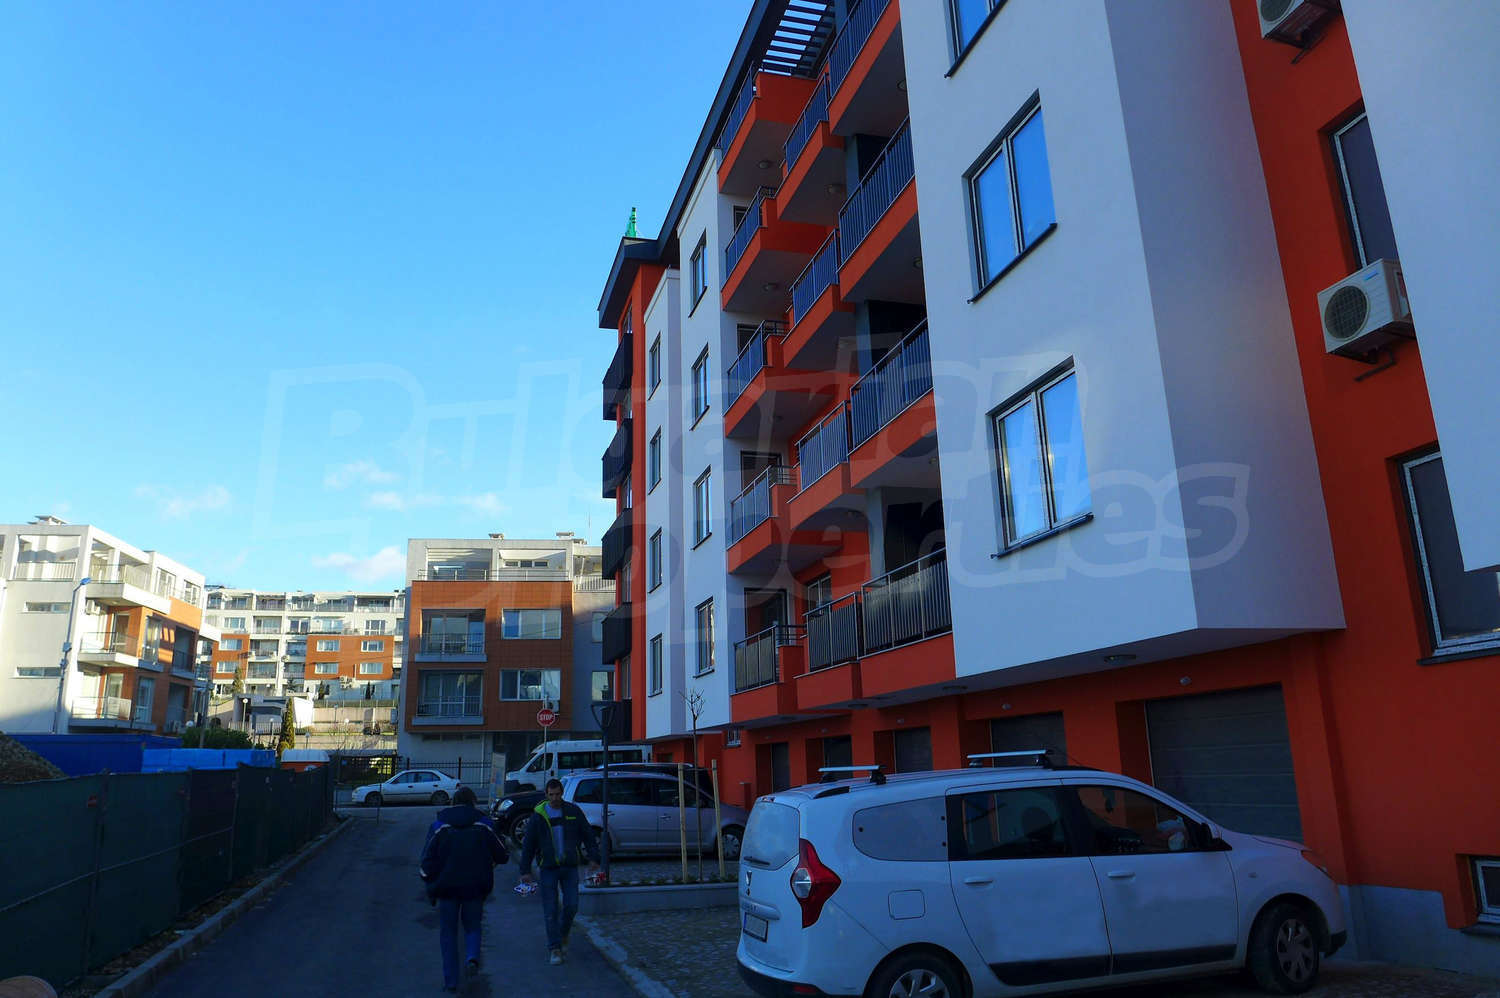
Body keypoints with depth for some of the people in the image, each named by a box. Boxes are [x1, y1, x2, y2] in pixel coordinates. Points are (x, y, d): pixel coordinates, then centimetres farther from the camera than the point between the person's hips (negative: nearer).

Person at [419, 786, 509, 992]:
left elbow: (428, 858, -3)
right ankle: (473, 955, -10)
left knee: (448, 933, 10)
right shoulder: (483, 825, -1)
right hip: (475, 887, 0)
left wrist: (431, 885, 9)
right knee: (473, 925, 18)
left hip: (447, 886, 0)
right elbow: (501, 855, 2)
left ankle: (451, 980, 7)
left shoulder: (440, 825, -1)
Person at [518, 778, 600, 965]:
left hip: (570, 867, 1)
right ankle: (554, 948, 9)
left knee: (571, 905, -3)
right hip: (548, 868, -1)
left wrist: (594, 858, 0)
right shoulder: (538, 815, -3)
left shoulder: (573, 811, -1)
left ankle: (563, 935, 25)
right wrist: (525, 870, 0)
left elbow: (588, 835, 6)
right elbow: (528, 844, 2)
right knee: (550, 911, -2)